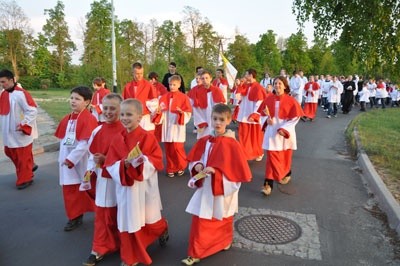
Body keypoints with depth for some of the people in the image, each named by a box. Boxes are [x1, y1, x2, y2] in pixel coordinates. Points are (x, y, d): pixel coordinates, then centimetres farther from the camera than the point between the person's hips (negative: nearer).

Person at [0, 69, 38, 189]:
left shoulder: (21, 94, -21)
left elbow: (33, 111, -22)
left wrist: (24, 125, -23)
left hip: (21, 132, -9)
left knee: (23, 156, 3)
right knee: (10, 152, 19)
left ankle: (25, 179, 19)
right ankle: (29, 167, 38)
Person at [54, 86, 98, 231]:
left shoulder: (89, 119, -18)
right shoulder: (66, 119, 6)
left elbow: (85, 143, -23)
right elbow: (62, 140, 13)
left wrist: (70, 159, -21)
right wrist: (63, 157, 6)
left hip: (83, 161, -7)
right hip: (67, 161, 7)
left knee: (90, 189, 10)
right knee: (70, 191, 12)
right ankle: (75, 217, 28)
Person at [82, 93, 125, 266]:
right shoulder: (98, 131, 2)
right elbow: (92, 153, 9)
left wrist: (106, 159, -22)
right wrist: (90, 170, -3)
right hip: (102, 177, 4)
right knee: (102, 215, 13)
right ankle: (100, 249, 26)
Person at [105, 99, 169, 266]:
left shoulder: (148, 137, -12)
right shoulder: (117, 139, -1)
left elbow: (157, 160, -12)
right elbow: (110, 164, -4)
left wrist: (143, 160, -29)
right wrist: (124, 164, -22)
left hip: (145, 187, -3)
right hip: (125, 187, 3)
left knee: (150, 220, 16)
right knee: (128, 222, 12)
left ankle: (162, 230, 51)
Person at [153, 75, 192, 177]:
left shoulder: (183, 97, -3)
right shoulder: (164, 97, 7)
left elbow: (188, 113, -5)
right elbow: (161, 113, 9)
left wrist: (181, 112, -23)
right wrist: (158, 112, -12)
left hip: (177, 127, -4)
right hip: (167, 127, 4)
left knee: (177, 148, -6)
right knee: (168, 149, 7)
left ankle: (181, 167, 17)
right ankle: (171, 169, 21)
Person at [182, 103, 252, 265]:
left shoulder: (231, 144, -16)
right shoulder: (205, 141, -1)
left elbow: (237, 169, -16)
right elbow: (194, 160, 6)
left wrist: (216, 171, -27)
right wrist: (198, 166, -17)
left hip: (222, 189, -3)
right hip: (205, 188, 4)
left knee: (222, 221, 17)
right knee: (200, 221, 7)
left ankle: (224, 243, 45)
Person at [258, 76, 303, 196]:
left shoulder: (290, 100, -8)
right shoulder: (269, 99, 0)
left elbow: (295, 117, -8)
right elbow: (263, 113, 9)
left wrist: (284, 129, -17)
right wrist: (267, 119, -12)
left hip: (285, 132, -1)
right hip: (271, 131, 1)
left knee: (285, 156, 15)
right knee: (271, 157, -4)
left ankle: (287, 174, 43)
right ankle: (268, 184, -4)